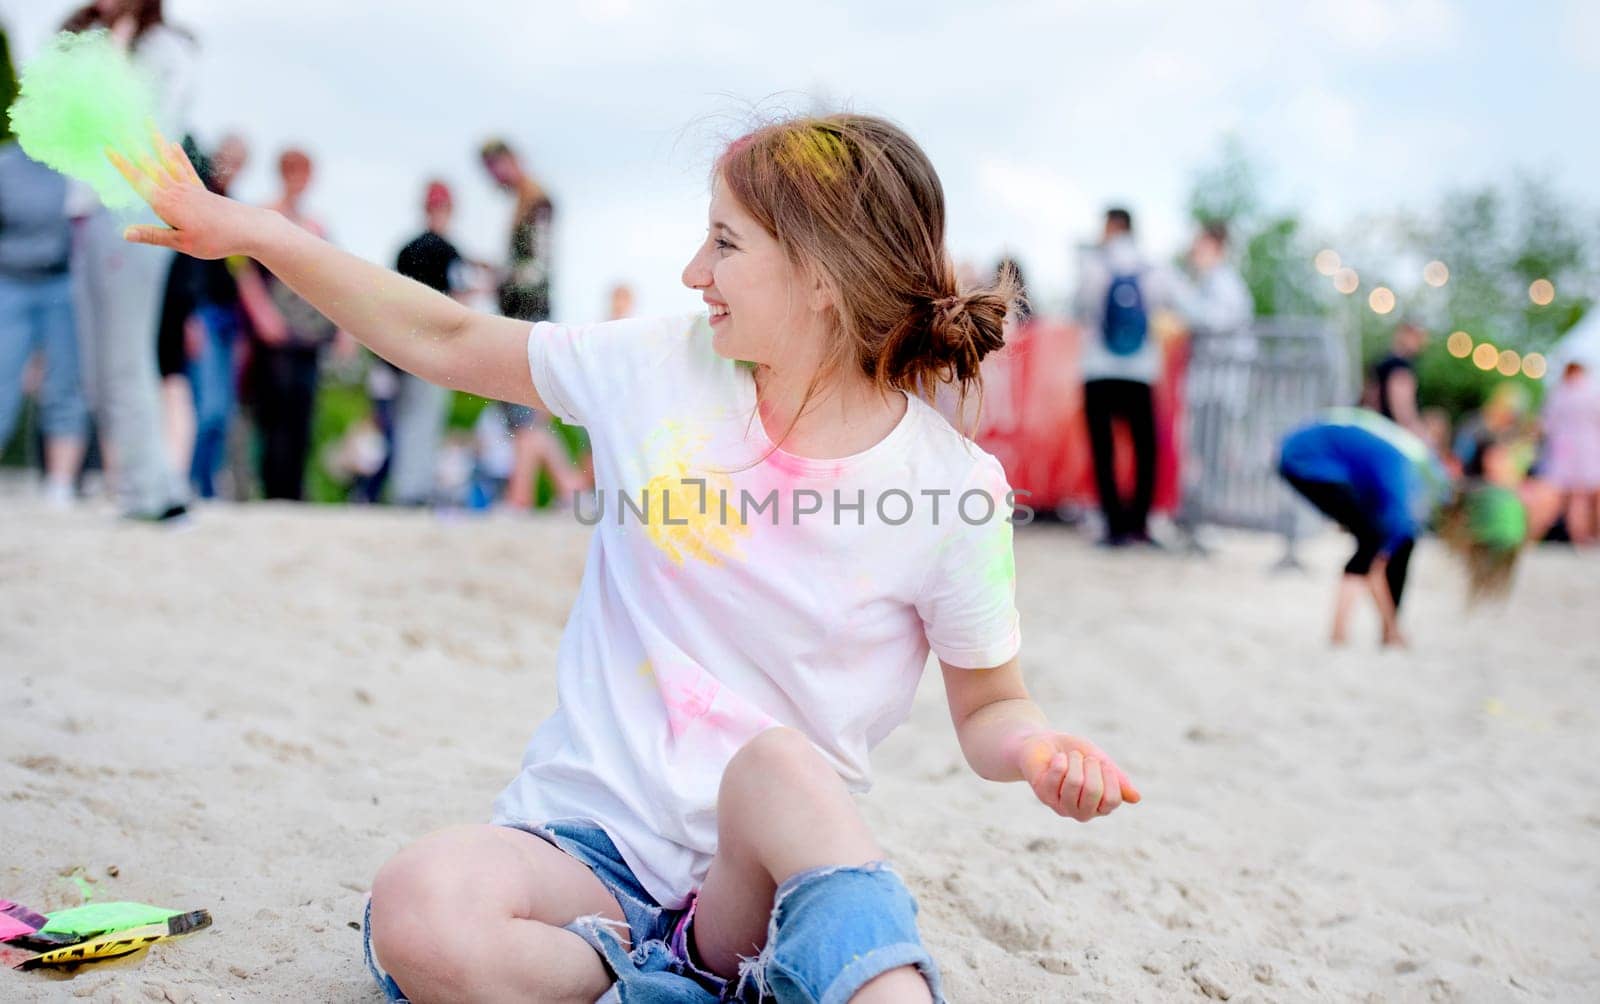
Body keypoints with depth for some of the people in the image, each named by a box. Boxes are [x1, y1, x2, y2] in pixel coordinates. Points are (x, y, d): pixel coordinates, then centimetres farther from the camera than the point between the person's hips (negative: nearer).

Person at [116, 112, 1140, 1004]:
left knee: (781, 760, -38)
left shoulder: (954, 489, -6)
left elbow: (988, 705, 5)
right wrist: (247, 227, 9)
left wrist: (1039, 749, -19)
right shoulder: (662, 369, 0)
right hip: (588, 843, 3)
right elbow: (447, 342, 11)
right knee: (419, 912, -31)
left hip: (774, 873, -3)